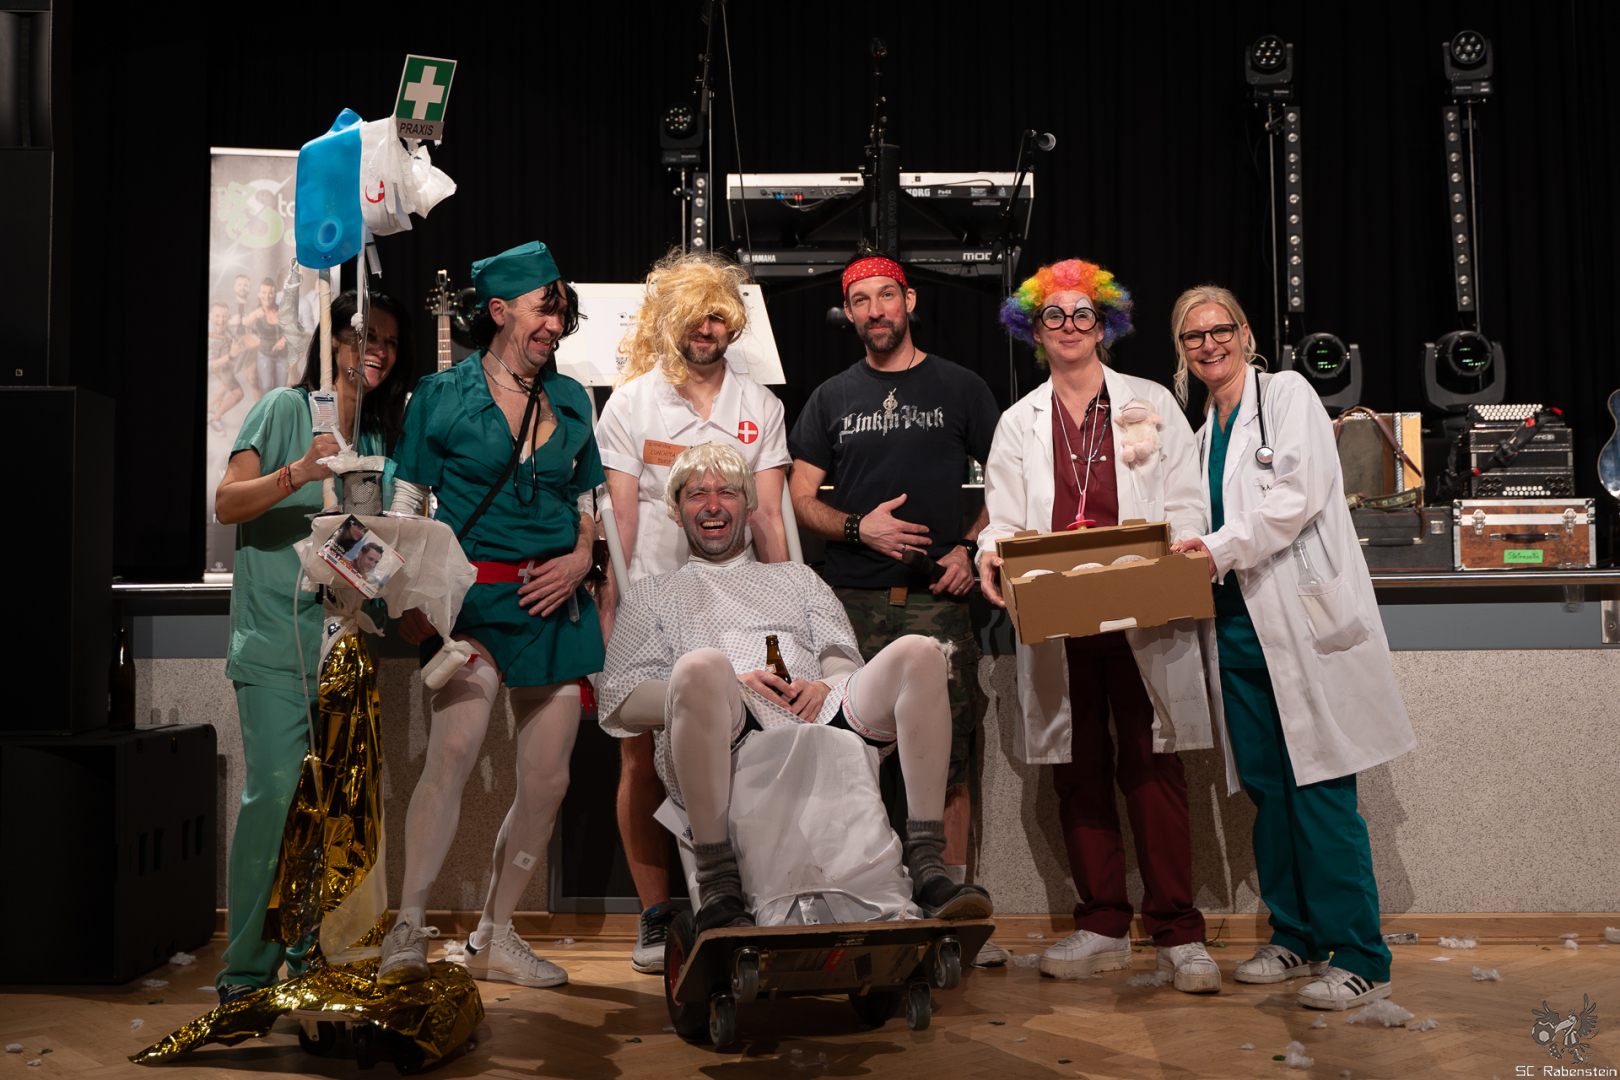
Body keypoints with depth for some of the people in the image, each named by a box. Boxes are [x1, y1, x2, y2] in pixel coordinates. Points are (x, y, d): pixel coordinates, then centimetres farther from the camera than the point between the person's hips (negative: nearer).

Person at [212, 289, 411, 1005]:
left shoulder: (379, 432, 17)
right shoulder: (285, 408, 0)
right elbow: (227, 504, -9)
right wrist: (298, 474, -24)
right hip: (276, 642, -5)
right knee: (274, 794, -12)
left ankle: (312, 955, 15)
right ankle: (247, 966, -1)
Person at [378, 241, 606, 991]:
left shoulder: (571, 400, 15)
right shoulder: (442, 394, 3)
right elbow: (406, 505, 2)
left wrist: (580, 560, 1)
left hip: (555, 605, 4)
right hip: (474, 599, -4)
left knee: (547, 779, 3)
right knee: (454, 748, -23)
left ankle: (495, 936, 17)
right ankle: (408, 930, -12)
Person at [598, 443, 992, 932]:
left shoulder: (796, 578, 36)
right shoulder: (652, 594, 28)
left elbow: (844, 660, 24)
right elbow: (620, 703, 12)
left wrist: (825, 685, -3)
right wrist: (719, 687, -5)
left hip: (816, 715, 3)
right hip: (727, 738, -3)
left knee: (918, 653, -23)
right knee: (701, 664, -38)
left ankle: (927, 869, -29)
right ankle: (718, 890, -37)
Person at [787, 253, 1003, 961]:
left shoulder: (960, 389, 11)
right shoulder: (832, 398, 15)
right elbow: (800, 498, 11)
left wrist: (971, 547, -4)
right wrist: (859, 527, -6)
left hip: (937, 594, -1)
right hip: (852, 602, 1)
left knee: (949, 759, -3)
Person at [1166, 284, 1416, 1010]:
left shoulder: (1286, 394, 0)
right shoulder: (1206, 433, 20)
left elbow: (1300, 493, -13)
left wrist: (1221, 548, -16)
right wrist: (1188, 558, 5)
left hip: (1303, 616, -7)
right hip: (1240, 624, 7)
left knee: (1319, 788, -7)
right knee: (1265, 786, 9)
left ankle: (1358, 958, 0)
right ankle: (1294, 937, 21)